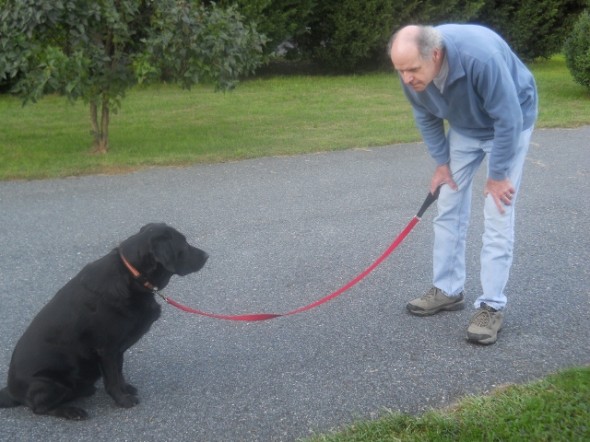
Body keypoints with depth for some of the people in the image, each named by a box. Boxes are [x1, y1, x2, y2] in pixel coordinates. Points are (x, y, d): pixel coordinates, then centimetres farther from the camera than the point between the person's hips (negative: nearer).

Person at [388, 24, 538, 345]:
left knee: (497, 216, -9)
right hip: (463, 126, 6)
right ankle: (448, 290, 18)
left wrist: (497, 174, -21)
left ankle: (491, 305, -1)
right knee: (449, 207, 6)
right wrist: (441, 161, -1)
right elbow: (426, 117, -3)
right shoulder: (412, 70, -23)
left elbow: (507, 119, -30)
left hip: (509, 123, -5)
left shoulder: (481, 57, -41)